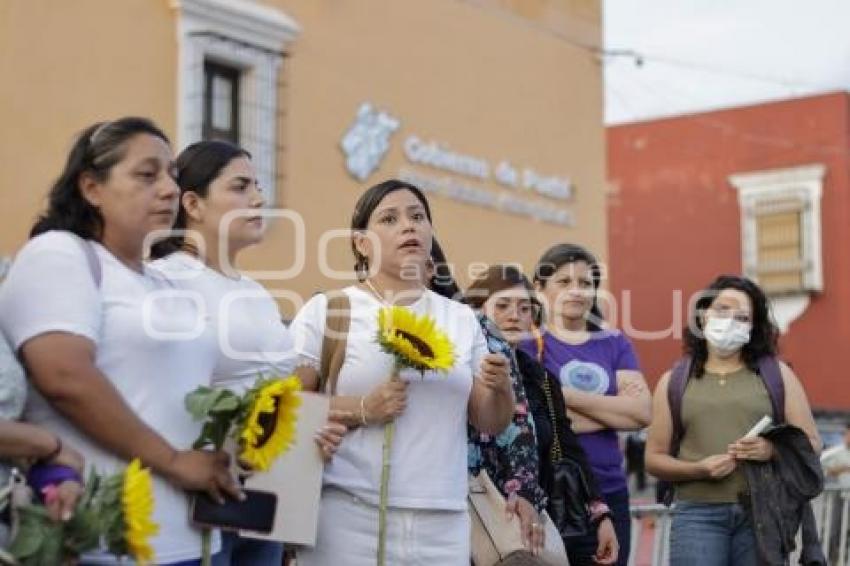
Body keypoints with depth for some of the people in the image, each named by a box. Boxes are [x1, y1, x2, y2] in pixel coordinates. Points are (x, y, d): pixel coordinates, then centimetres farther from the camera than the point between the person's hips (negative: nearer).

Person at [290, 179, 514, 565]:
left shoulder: (461, 319, 12)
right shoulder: (324, 311, 0)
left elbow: (491, 423, 12)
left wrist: (500, 388, -8)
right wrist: (362, 410, -17)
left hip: (442, 521, 4)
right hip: (349, 515, -3)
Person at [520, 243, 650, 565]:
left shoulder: (614, 344, 12)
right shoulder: (528, 344, 0)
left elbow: (641, 412, -2)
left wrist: (568, 396, -9)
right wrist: (615, 410, -8)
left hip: (609, 495, 4)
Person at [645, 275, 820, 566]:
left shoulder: (776, 375, 11)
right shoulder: (674, 382, 11)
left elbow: (811, 443, 8)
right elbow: (654, 458, 8)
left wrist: (773, 450, -13)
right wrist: (699, 469, -10)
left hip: (763, 512, 1)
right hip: (698, 514, 0)